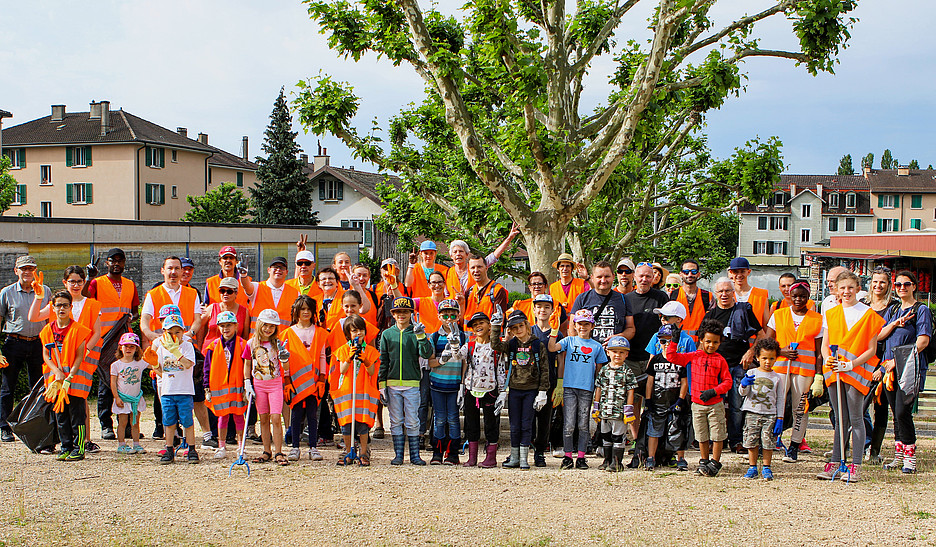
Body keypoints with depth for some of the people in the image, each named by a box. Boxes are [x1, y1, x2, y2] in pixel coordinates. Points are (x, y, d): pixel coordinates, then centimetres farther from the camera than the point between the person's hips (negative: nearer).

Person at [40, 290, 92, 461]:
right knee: (60, 415, 7)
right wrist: (57, 372, -9)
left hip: (76, 377, -4)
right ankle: (65, 448, 15)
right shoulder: (48, 330, 8)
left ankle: (78, 449, 0)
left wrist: (69, 376, -15)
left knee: (76, 413, -5)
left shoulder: (78, 329, -4)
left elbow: (79, 356, -6)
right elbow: (45, 355, 6)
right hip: (56, 378, 4)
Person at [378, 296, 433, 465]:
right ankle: (398, 454, 13)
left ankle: (415, 454, 8)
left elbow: (426, 354, -10)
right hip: (392, 384, 2)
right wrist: (382, 385, 5)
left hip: (412, 384, -2)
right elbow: (383, 361, 10)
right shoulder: (387, 334, 8)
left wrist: (421, 336, -22)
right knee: (396, 421, 6)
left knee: (413, 422, 0)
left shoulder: (416, 333, 3)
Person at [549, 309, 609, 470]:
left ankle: (581, 457, 10)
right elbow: (552, 348, -6)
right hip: (569, 387, -1)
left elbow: (599, 370, 13)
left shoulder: (597, 346, 10)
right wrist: (554, 330, -16)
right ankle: (568, 457, 5)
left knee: (583, 425, 4)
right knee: (568, 425, -2)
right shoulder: (569, 341, 8)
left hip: (587, 390, 1)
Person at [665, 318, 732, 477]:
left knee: (717, 435, -1)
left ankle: (715, 463, 8)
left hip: (716, 404, -2)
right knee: (702, 436, 10)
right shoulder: (693, 357, 4)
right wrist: (674, 341, -5)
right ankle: (704, 461, 22)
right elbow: (672, 357, 3)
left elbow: (727, 382, -3)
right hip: (698, 404, 2)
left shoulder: (720, 360, -2)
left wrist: (713, 391, -16)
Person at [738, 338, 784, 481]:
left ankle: (766, 468, 9)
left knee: (768, 442, -2)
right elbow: (743, 393, 0)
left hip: (770, 415, 0)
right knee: (751, 441, 0)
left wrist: (780, 418, 0)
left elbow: (780, 399, 7)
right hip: (752, 413, 0)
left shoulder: (777, 378, 5)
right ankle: (752, 468, 11)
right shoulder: (751, 373, 5)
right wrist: (743, 385, -24)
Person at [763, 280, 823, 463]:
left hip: (805, 368, 0)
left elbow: (819, 351, 7)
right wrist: (782, 351, -10)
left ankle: (794, 447, 9)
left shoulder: (817, 319, 8)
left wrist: (818, 376, -2)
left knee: (800, 408, 1)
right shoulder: (778, 315, 10)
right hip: (780, 366, 0)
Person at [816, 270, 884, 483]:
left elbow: (871, 350, -4)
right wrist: (827, 359, -9)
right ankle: (835, 462, 10)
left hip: (857, 371, -4)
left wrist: (850, 365, -16)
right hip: (834, 372, 4)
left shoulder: (869, 315, -2)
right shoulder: (831, 314, 12)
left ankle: (855, 466, -2)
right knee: (840, 420, 8)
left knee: (856, 419, -4)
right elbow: (825, 345, 12)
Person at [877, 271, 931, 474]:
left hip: (910, 368, -6)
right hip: (890, 368, 6)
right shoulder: (892, 310, 18)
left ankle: (911, 459, -7)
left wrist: (899, 359, -15)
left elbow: (923, 341, -11)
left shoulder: (921, 310, -1)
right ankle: (899, 457, 14)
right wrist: (895, 323, -8)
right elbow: (879, 335, 10)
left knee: (902, 412, -14)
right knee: (896, 414, 8)